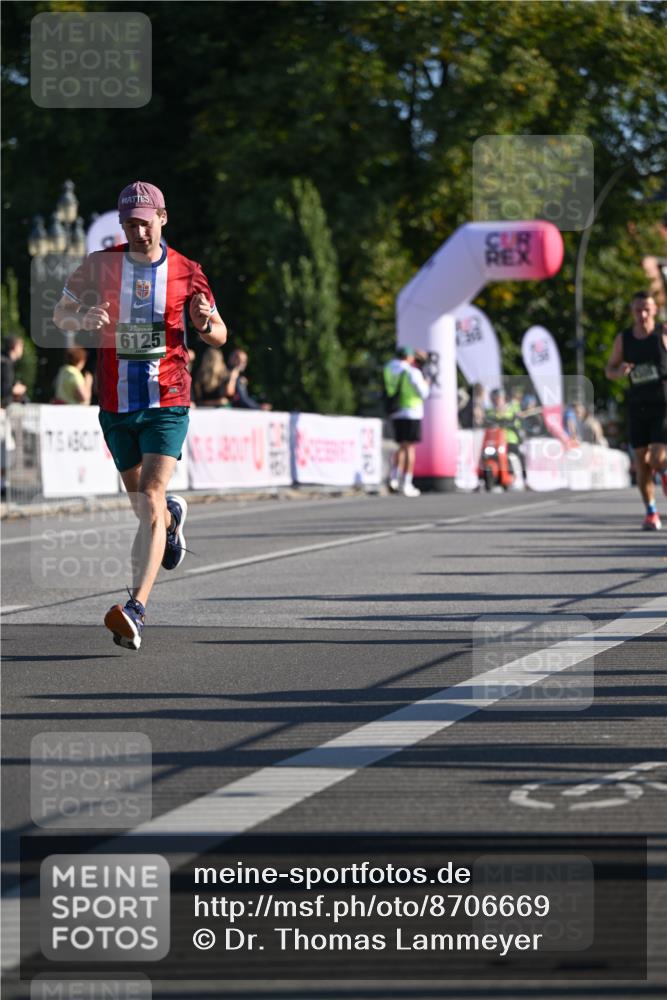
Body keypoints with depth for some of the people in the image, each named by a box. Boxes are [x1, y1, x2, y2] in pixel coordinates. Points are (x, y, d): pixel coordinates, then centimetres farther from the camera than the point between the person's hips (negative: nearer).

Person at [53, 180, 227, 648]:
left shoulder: (186, 271, -1)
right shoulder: (100, 265, 1)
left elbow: (219, 337, 6)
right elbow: (59, 314, 6)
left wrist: (207, 321, -19)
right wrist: (83, 320, -17)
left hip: (168, 402, -3)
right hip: (116, 403, 3)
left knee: (150, 497, -18)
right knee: (141, 502, 15)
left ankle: (137, 608, -26)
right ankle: (173, 516, 54)